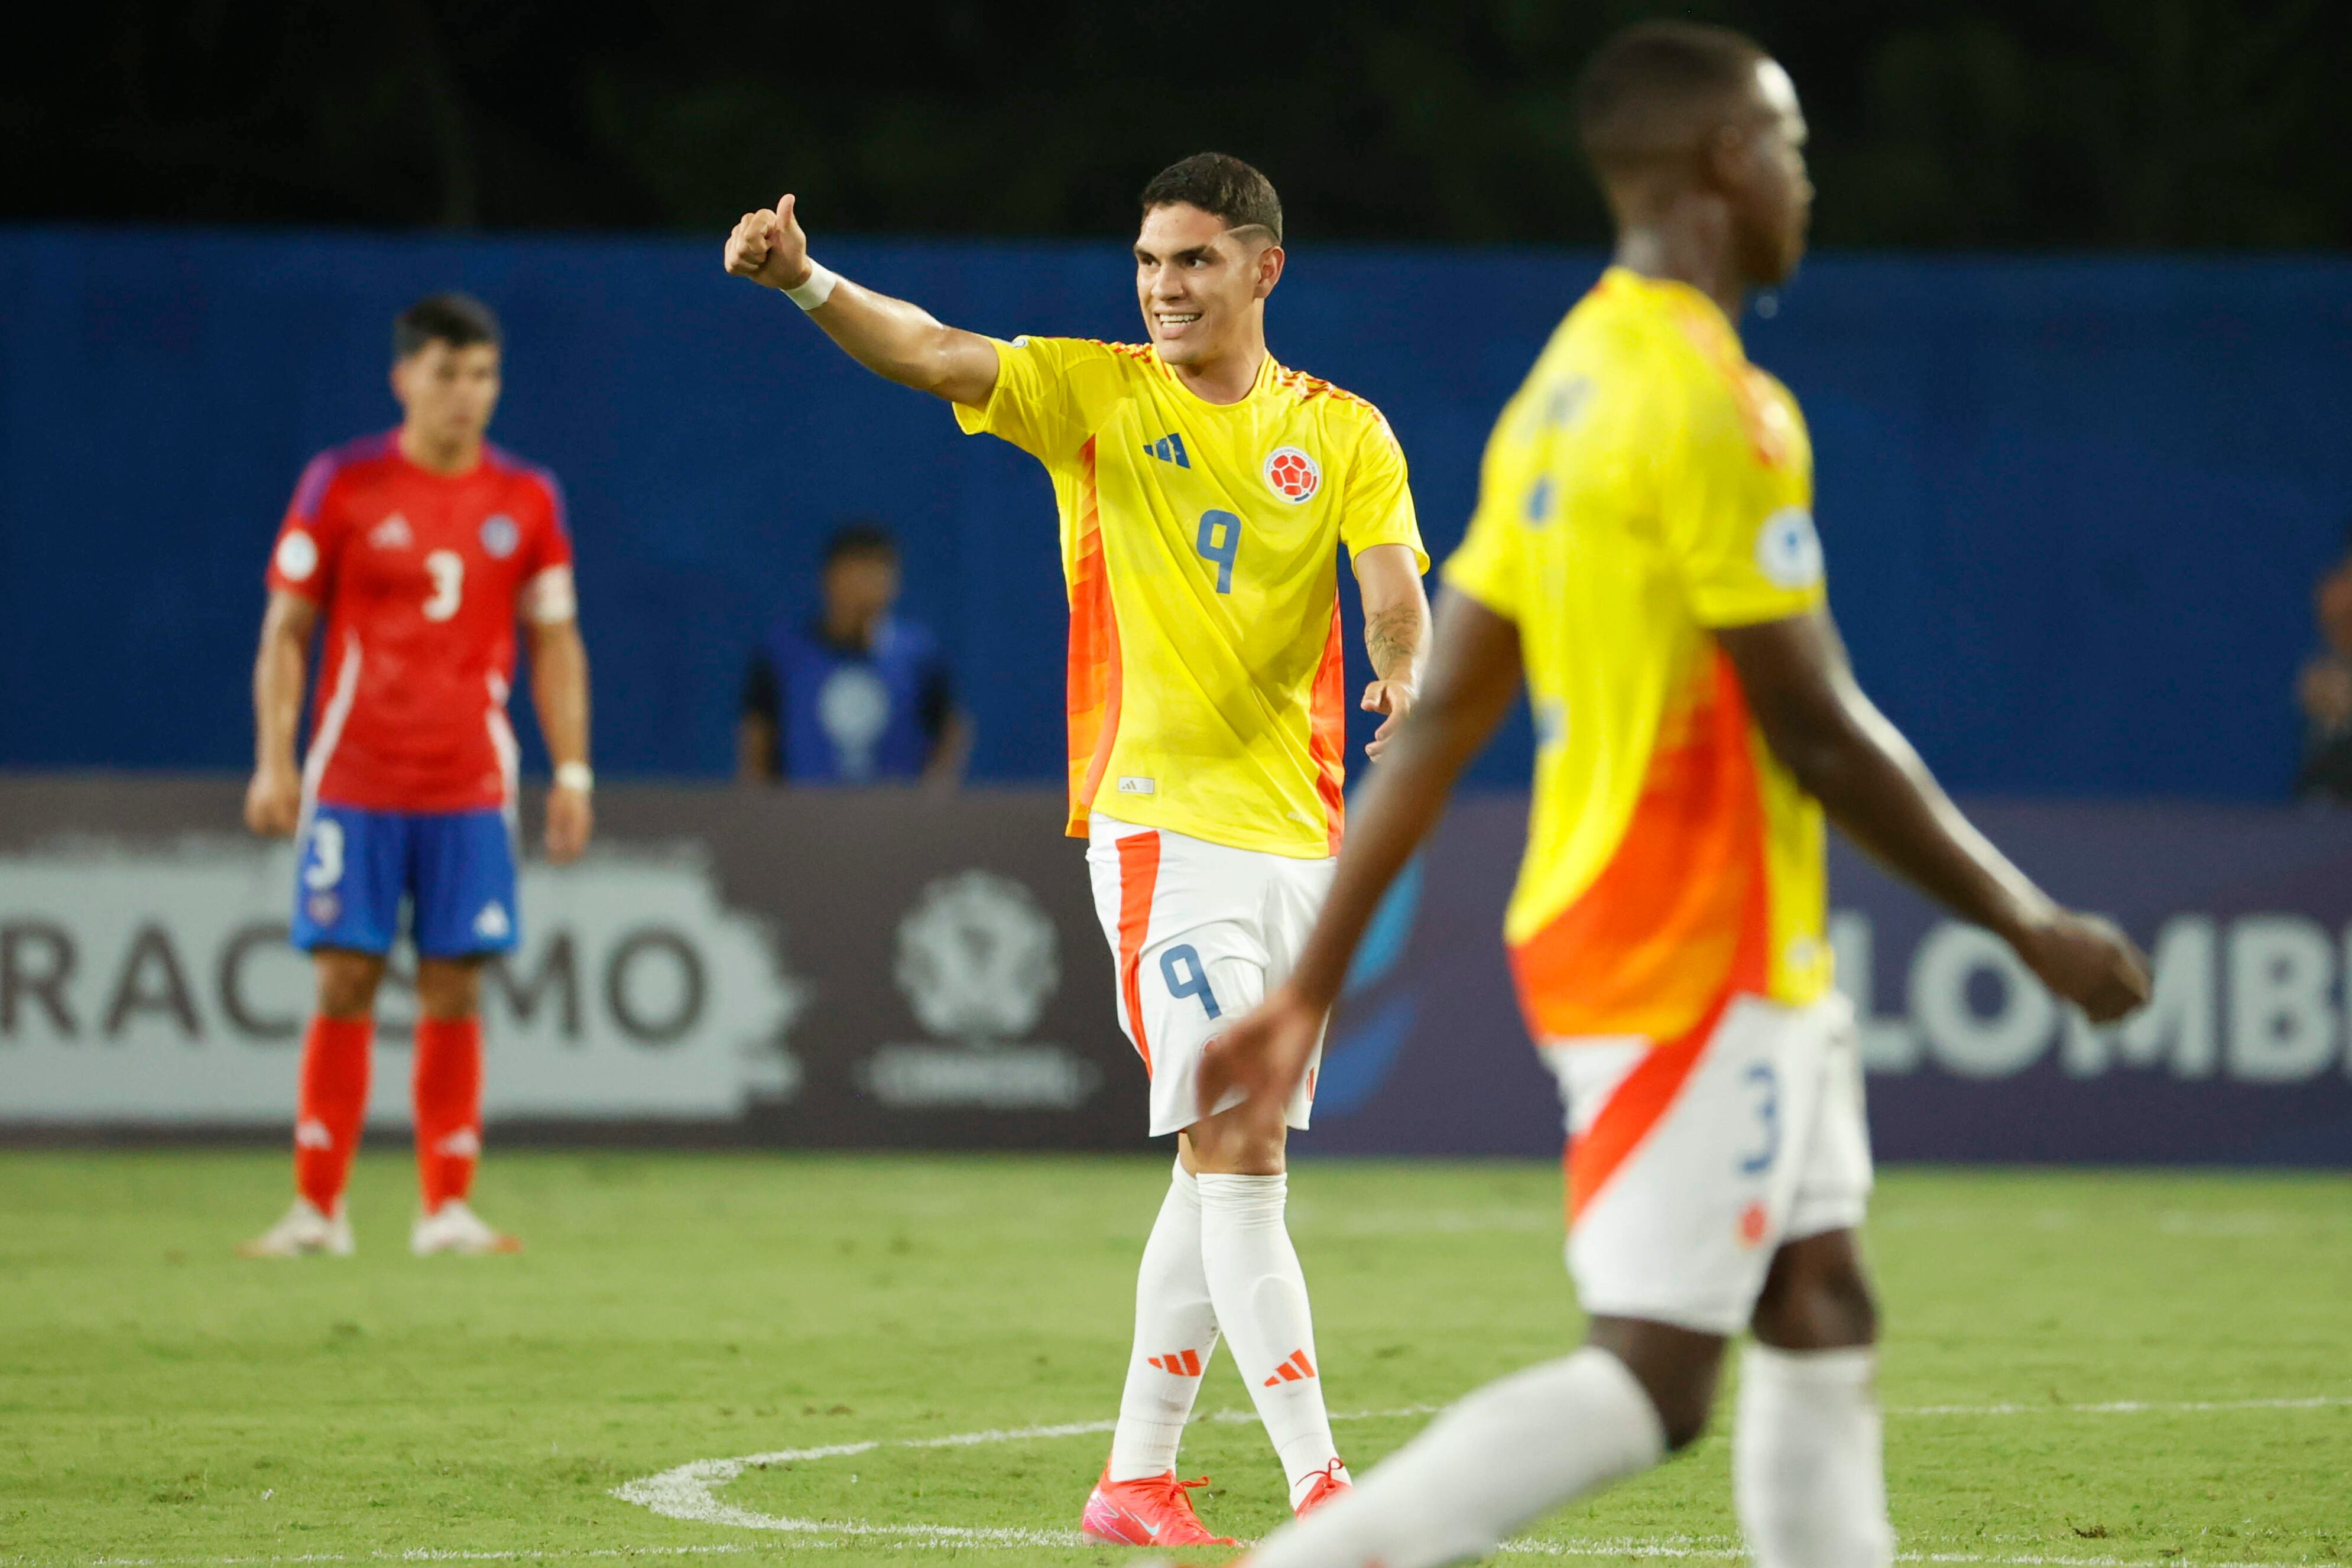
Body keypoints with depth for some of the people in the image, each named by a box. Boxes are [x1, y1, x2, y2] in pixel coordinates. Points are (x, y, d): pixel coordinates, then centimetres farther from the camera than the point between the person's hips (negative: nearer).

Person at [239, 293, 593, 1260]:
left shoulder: (527, 501, 6)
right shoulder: (341, 487, 0)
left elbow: (554, 642, 12)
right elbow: (286, 630, 3)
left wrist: (572, 772, 3)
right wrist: (273, 762, -5)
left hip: (471, 788, 2)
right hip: (353, 781, -2)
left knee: (455, 991, -1)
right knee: (343, 983, -4)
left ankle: (447, 1210, 3)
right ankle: (317, 1209, 1)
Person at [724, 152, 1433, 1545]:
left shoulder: (1342, 433, 7)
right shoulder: (1094, 395, 1)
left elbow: (1393, 584, -5)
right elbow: (929, 351, -11)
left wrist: (1407, 672, -28)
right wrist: (807, 281, -29)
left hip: (1299, 837, 4)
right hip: (1161, 821, -4)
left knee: (1225, 1171, 9)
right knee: (1238, 1147, -14)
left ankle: (1139, 1476, 18)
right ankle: (1320, 1485, -17)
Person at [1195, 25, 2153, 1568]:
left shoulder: (1564, 389, 12)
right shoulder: (1715, 408, -17)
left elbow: (1438, 716, 11)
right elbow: (1820, 734, -17)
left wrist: (1315, 982, 11)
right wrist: (2033, 927, -8)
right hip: (1699, 964, -10)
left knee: (1825, 1321, 11)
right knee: (1654, 1379, -10)